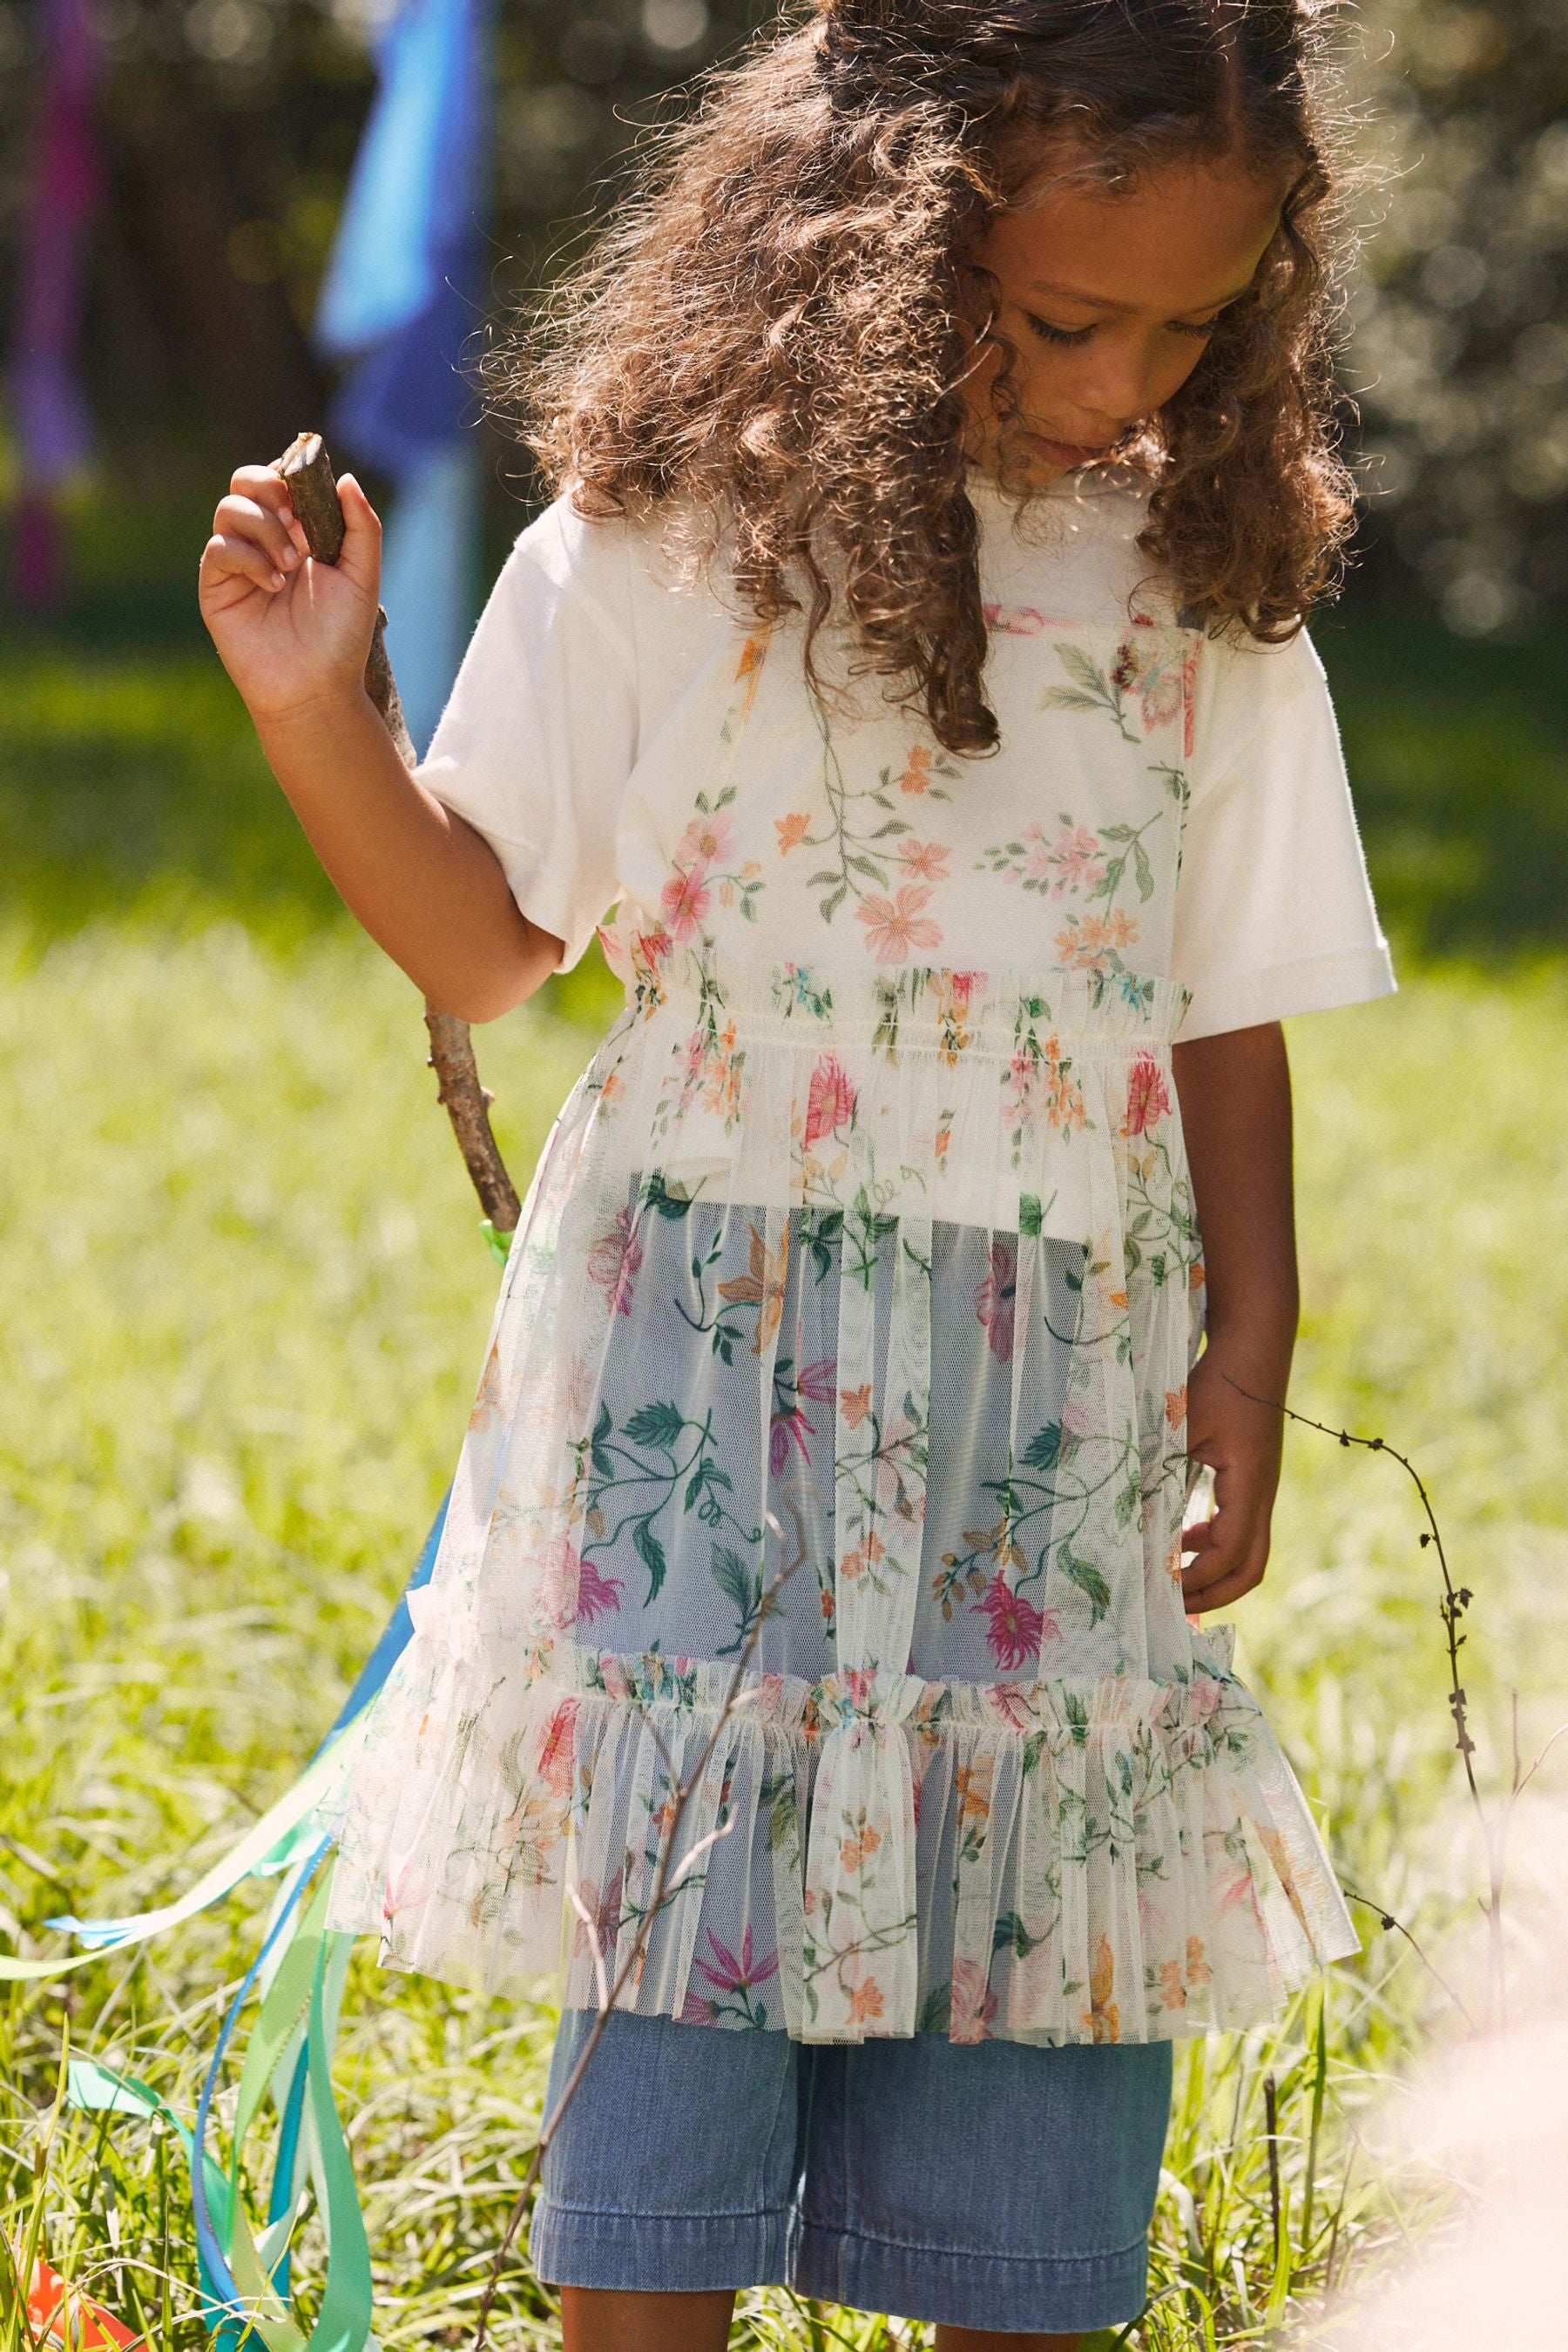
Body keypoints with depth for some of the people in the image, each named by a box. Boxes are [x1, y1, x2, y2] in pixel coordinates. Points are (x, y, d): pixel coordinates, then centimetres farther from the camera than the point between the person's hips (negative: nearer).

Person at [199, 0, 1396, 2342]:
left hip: (1062, 1373, 2)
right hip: (711, 1334, -2)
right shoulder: (674, 536, -4)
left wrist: (1248, 1361, 4)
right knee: (679, 1890, -4)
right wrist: (319, 717, -12)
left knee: (1032, 1920, 2)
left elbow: (1231, 1021, 10)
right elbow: (486, 942, 2)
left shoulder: (1211, 588, 4)